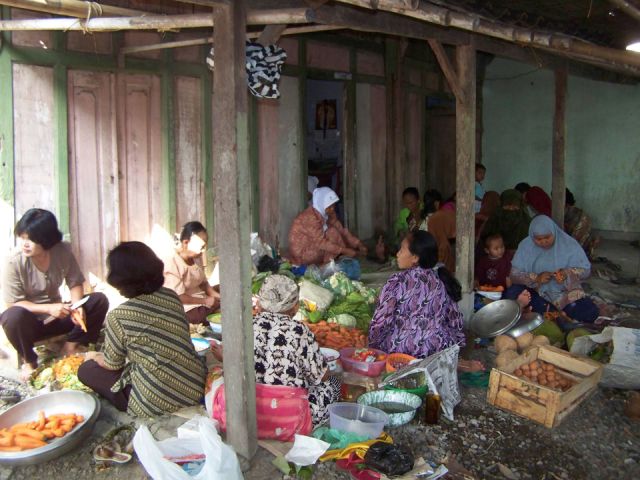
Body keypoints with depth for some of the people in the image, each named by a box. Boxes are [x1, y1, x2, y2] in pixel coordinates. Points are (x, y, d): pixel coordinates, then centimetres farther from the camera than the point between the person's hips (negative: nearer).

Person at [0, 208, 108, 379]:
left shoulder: (63, 251, -12)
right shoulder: (14, 264, -21)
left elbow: (75, 284, -4)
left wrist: (76, 307, -23)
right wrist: (48, 308, -31)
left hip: (56, 315, 3)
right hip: (29, 322, -3)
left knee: (99, 300, -16)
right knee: (14, 316, -38)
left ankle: (71, 346, -2)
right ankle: (28, 360, -9)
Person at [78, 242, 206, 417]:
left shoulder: (117, 316, -13)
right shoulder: (171, 296, 2)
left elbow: (112, 364, 2)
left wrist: (93, 356, 24)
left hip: (157, 402, -6)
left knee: (87, 370, 11)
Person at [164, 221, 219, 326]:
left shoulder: (197, 258, 5)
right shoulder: (172, 265, -20)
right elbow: (179, 297, -20)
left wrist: (218, 296, -3)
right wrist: (205, 301, -18)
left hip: (200, 299, 8)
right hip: (185, 306, -7)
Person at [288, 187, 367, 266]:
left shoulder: (328, 214, -2)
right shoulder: (309, 217, -28)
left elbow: (341, 230, -2)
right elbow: (321, 242, -30)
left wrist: (359, 244, -13)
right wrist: (344, 250, -32)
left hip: (315, 249, 9)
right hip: (301, 254, -9)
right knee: (332, 232, -20)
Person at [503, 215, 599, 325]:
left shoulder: (569, 244, -10)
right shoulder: (525, 245, -9)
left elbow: (585, 269, -5)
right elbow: (514, 274, -11)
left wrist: (567, 273, -27)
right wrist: (536, 278, -28)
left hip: (564, 290, 0)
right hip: (535, 289, 0)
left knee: (590, 313, -24)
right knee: (510, 296, -30)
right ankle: (555, 310, -18)